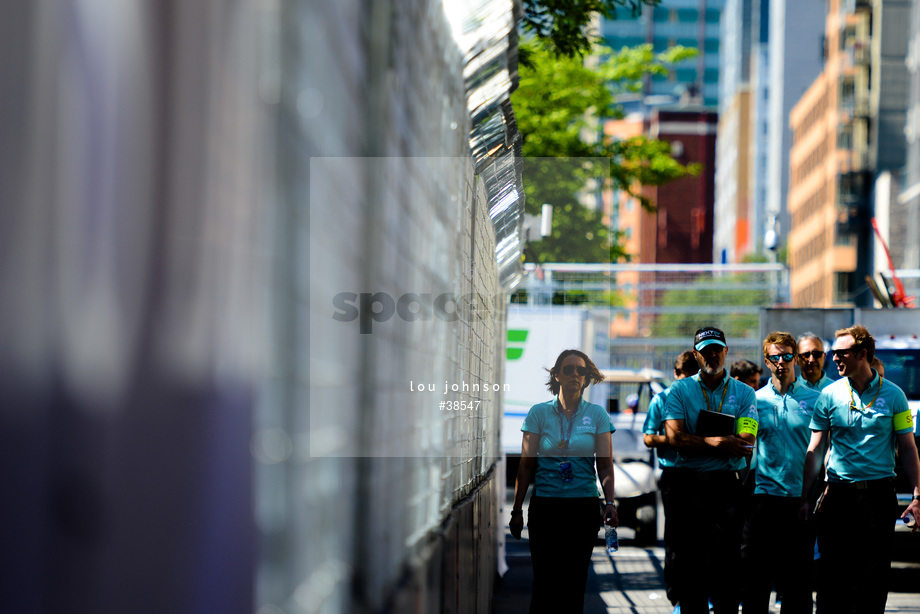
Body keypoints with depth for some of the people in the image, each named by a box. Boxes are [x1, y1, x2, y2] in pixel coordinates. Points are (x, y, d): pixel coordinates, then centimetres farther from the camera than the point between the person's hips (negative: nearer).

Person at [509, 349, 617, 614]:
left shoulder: (597, 415, 5)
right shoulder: (539, 413, 3)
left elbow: (605, 465, 3)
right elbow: (526, 465, 5)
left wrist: (610, 503, -11)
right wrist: (517, 509, 3)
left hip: (584, 506, 1)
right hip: (545, 505, -1)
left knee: (575, 582, 2)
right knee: (545, 581, -4)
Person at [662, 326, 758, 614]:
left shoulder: (744, 393, 8)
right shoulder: (680, 390, 7)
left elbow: (745, 446, -4)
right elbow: (675, 438, -7)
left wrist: (695, 441, -14)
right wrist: (721, 443, -16)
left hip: (728, 485, 0)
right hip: (688, 486, 0)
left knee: (728, 561, -1)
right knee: (688, 560, 2)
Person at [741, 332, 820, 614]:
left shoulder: (814, 400, 6)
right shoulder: (755, 400, 8)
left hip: (800, 498, 0)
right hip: (763, 495, 0)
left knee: (798, 579, 4)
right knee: (756, 573, 1)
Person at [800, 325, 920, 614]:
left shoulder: (892, 395, 2)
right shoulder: (829, 395, 4)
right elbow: (815, 449, 7)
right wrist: (804, 497, 2)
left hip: (879, 493, -1)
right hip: (839, 494, 1)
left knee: (875, 574, 1)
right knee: (834, 572, 1)